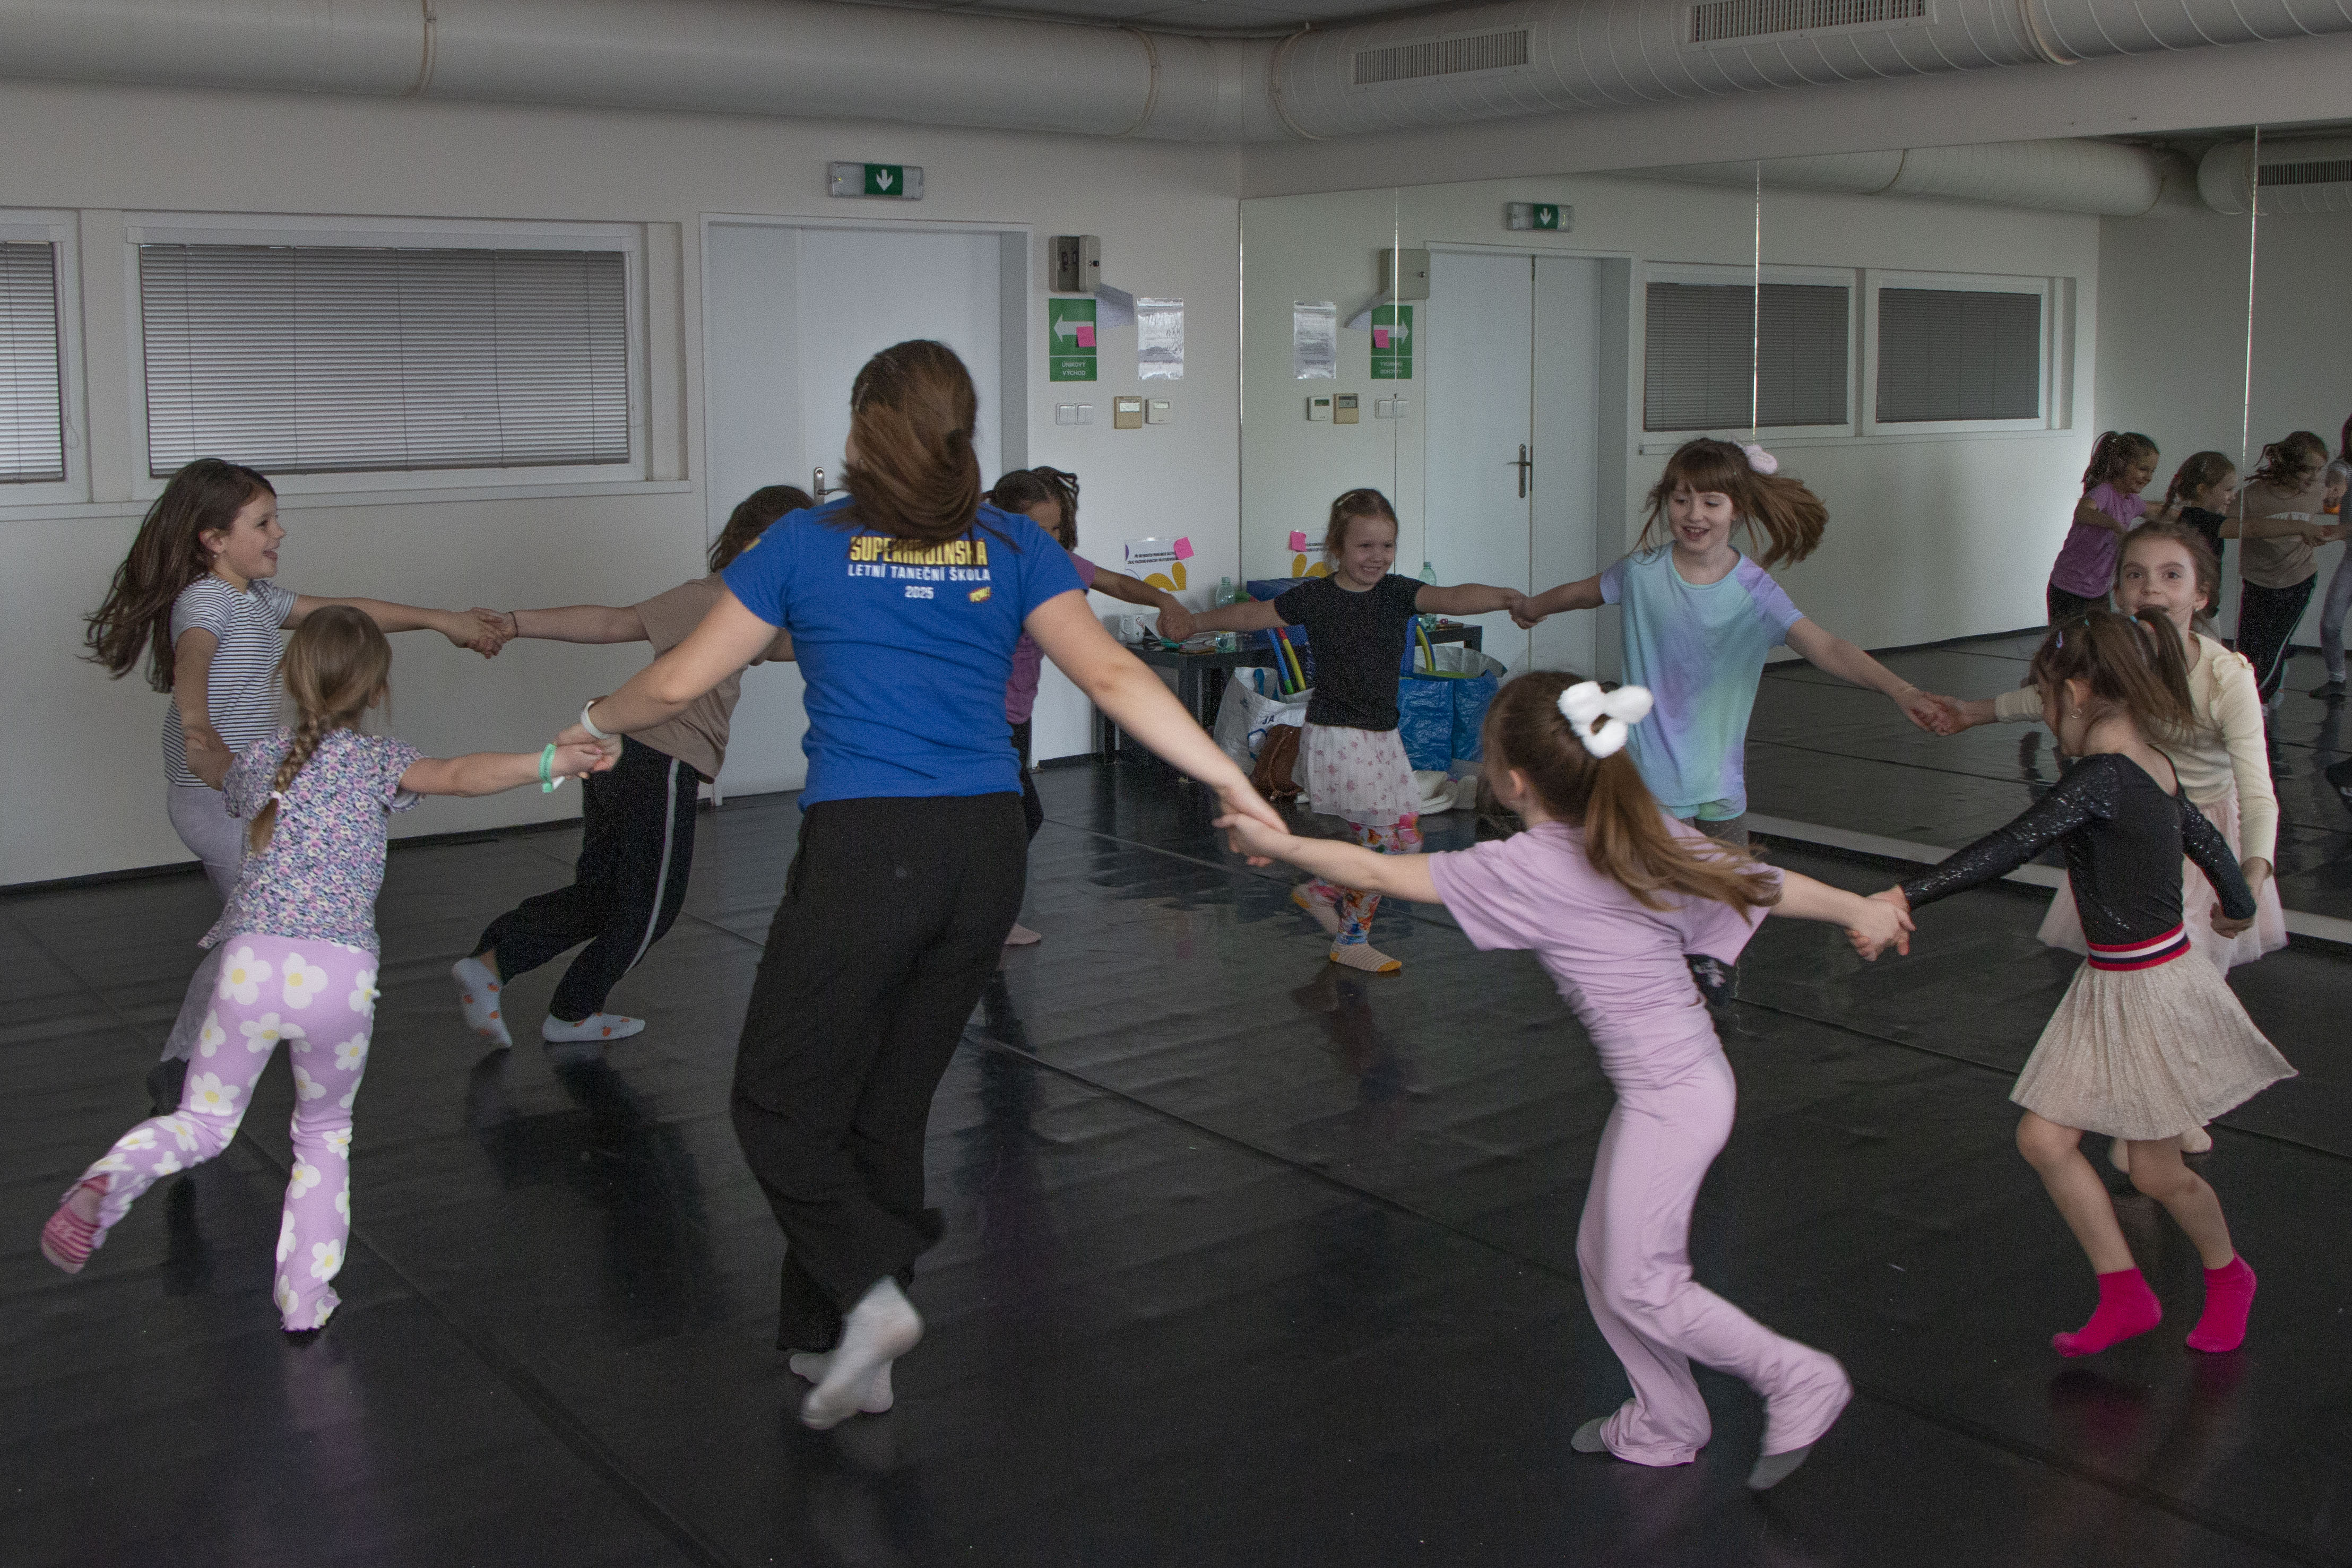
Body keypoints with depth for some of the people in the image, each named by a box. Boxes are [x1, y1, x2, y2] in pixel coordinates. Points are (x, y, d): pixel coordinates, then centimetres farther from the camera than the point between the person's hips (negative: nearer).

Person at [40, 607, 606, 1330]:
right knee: (324, 1135, 20)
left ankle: (103, 1186, -10)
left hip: (251, 964, 2)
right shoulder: (373, 760, 4)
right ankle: (305, 1296, 18)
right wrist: (551, 762, -21)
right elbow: (461, 775, -15)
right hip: (340, 976, -2)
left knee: (204, 1121, 19)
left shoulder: (255, 758, 15)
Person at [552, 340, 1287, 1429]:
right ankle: (836, 1348, 23)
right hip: (985, 851, 4)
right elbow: (1111, 674, -2)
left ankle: (870, 1291, -10)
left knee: (782, 1103, 10)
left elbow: (679, 682, 9)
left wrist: (597, 723, 28)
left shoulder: (807, 543, 4)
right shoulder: (1012, 546, 8)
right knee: (891, 1106, 15)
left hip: (863, 850, -4)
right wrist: (1232, 780, 0)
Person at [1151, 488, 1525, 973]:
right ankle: (1351, 942, 11)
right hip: (1337, 735, -6)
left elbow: (1453, 598, -15)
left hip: (1383, 735, 6)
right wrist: (1195, 622, 4)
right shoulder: (1314, 596, -5)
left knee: (1406, 836, 7)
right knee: (1382, 836, -8)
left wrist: (1504, 598, -33)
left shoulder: (1397, 593, 1)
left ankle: (1320, 890, 27)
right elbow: (1253, 614, 7)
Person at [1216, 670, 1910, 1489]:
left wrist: (1276, 842, 0)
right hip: (1679, 1079, 9)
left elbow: (1377, 872, -14)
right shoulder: (1646, 834, 1)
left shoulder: (1522, 871, -20)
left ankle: (1801, 1381, 14)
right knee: (1603, 1259, 18)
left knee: (1639, 1287, 4)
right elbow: (1762, 883, 6)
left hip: (1672, 1097, -9)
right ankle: (1664, 1424, 31)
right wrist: (1859, 909, 21)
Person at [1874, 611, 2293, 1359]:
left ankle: (2227, 1275, 37)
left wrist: (1907, 896, -41)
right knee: (2044, 1138, 5)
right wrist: (2238, 907, 39)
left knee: (2156, 1172, 9)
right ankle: (2126, 1297, 16)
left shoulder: (2102, 778, -25)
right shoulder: (2155, 769, 3)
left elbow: (2012, 847, -35)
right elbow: (2208, 842, 19)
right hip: (2114, 988, 9)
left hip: (2149, 991, -9)